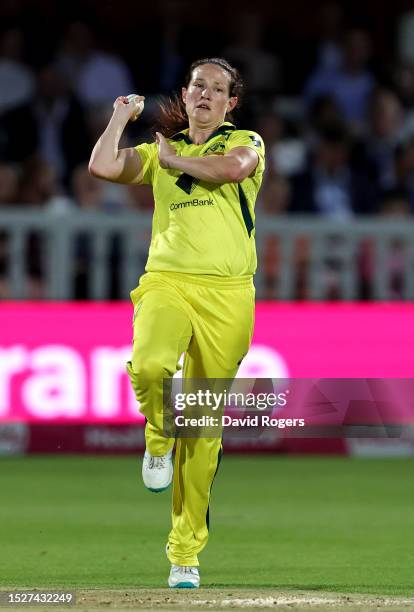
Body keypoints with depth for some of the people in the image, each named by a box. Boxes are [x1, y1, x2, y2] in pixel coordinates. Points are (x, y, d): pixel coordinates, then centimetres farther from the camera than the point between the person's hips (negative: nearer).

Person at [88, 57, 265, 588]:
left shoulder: (246, 141, 14)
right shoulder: (158, 150, 21)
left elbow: (232, 169, -10)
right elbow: (102, 167, 4)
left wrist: (174, 158, 4)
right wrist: (122, 115, 16)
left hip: (227, 292, -1)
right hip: (168, 281, 1)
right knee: (149, 365, -33)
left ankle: (185, 549, 6)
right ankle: (158, 439, 1)